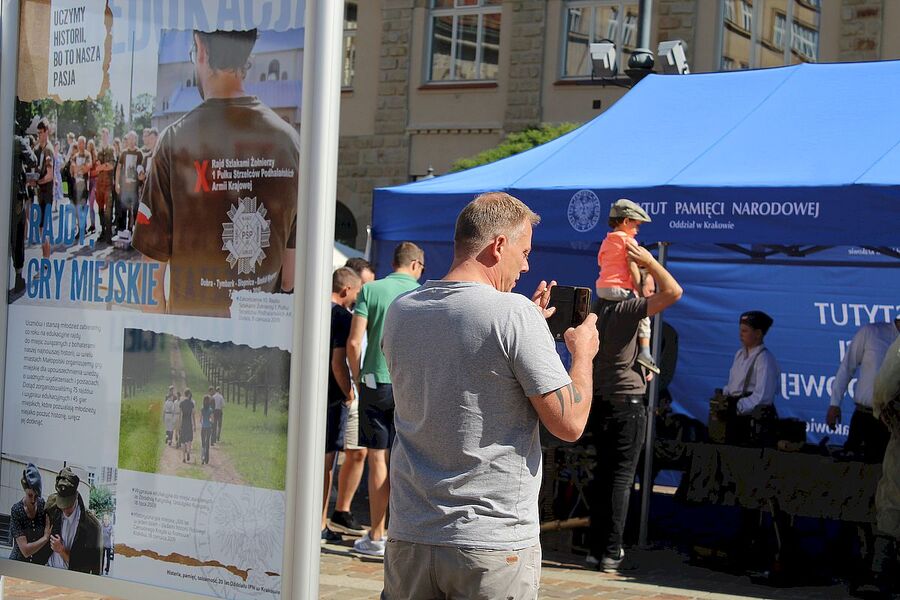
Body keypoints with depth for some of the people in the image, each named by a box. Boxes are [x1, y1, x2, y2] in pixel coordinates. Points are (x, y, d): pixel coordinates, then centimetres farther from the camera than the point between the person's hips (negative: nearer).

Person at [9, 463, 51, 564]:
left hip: (41, 564, 3)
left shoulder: (43, 506, -8)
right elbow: (25, 550, -22)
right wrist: (46, 537, -18)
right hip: (19, 563, -3)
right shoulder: (16, 511, -18)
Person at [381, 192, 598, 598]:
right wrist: (583, 353, 5)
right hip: (494, 545, -5)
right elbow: (569, 424, -12)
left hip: (409, 536, 5)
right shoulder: (515, 313, -14)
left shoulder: (400, 312, 5)